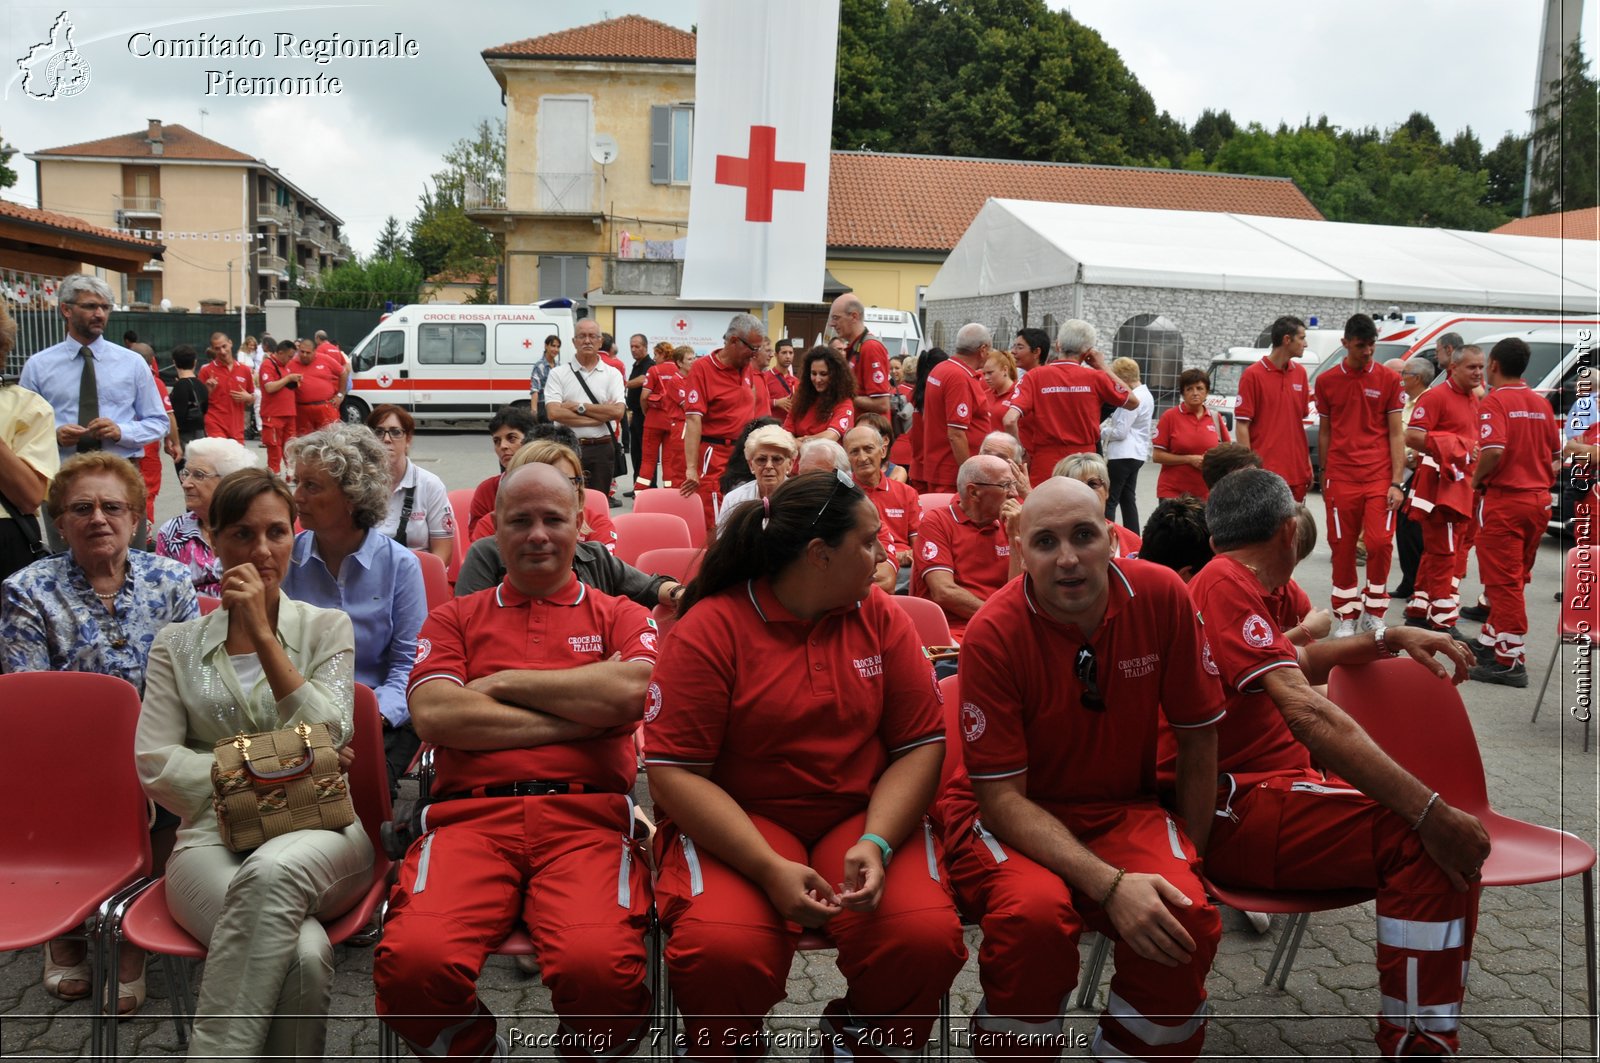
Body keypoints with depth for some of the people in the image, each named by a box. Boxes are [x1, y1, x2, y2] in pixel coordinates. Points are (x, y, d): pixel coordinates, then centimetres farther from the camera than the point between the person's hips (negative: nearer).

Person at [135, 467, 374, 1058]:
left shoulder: (327, 628, 13)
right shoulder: (178, 645, 16)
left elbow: (330, 738, -2)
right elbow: (155, 765, 6)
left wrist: (263, 635, -5)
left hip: (319, 831, 0)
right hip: (213, 838, 0)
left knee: (272, 870, -39)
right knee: (304, 951, -35)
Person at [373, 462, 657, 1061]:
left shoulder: (620, 618, 20)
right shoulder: (454, 619, 22)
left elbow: (631, 692, -3)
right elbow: (433, 715, 2)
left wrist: (503, 683, 3)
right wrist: (584, 711, 0)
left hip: (586, 819, -1)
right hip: (472, 818, 1)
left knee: (600, 965, -32)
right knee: (413, 959, -29)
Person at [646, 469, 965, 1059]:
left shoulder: (881, 618, 4)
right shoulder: (709, 629, -7)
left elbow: (921, 745, 2)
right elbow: (674, 771, -11)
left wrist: (876, 844, -15)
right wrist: (769, 868, -22)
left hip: (863, 817, 3)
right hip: (737, 822, -3)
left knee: (928, 938, -24)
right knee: (721, 950, -31)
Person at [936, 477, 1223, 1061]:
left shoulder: (1161, 596, -11)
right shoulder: (994, 632, -19)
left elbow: (1198, 735, 2)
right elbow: (1001, 795, -18)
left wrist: (1187, 861, 0)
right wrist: (1110, 884, -28)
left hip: (1121, 806, 3)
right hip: (1013, 813, -2)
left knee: (1188, 916, -25)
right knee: (1035, 910, -33)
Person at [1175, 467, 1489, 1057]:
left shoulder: (1222, 582, 19)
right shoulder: (1226, 585, -14)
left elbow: (1291, 665, 33)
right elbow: (1309, 713, -24)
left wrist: (1390, 639, 21)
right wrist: (1431, 812, -26)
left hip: (1254, 787, 11)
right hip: (1229, 814, -11)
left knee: (1444, 826, 16)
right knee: (1423, 841, -25)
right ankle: (1417, 1042, -21)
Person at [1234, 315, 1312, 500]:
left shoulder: (1300, 372, 11)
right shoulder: (1252, 375, -7)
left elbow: (1300, 421, 18)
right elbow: (1241, 425, -8)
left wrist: (1307, 463, 14)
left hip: (1297, 472, 6)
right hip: (1265, 472, -6)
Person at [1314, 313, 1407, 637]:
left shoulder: (1389, 379, 2)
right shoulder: (1326, 381, 5)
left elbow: (1396, 434, 2)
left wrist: (1396, 482, -5)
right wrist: (1324, 479, 13)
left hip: (1380, 478, -1)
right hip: (1340, 479, 1)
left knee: (1380, 543, -9)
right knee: (1343, 549, 4)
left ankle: (1373, 613, 10)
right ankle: (1346, 616, 17)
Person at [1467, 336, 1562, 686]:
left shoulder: (1495, 401, -12)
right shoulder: (1541, 403, 10)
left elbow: (1494, 450, -26)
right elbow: (1555, 456, 14)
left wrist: (1477, 480, -10)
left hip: (1503, 500, -7)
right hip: (1539, 500, 7)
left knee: (1505, 582, -3)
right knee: (1514, 579, 18)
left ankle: (1511, 661, -1)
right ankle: (1491, 642, 30)